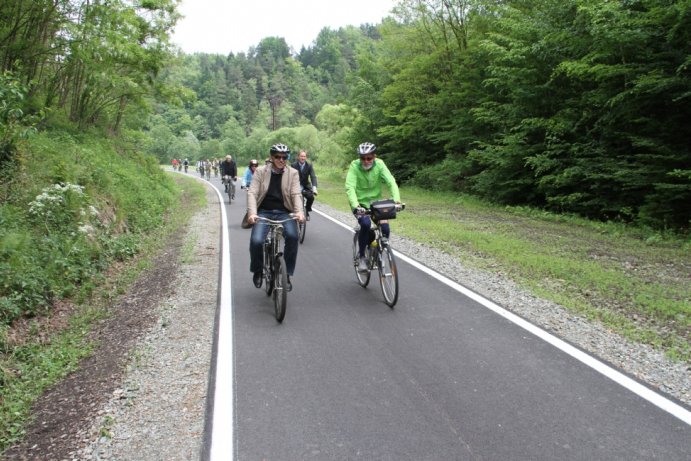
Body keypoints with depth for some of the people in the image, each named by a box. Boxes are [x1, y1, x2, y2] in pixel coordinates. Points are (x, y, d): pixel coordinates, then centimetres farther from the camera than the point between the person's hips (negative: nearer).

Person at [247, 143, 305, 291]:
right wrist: (252, 212, -25)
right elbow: (252, 193, -7)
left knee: (292, 236, -29)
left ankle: (287, 275, -11)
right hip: (264, 212, 0)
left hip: (284, 213, 0)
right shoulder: (260, 172, 2)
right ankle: (257, 271, 8)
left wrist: (299, 211, -25)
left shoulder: (293, 173, 3)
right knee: (256, 241, -24)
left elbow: (296, 194, -6)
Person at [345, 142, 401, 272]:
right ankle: (362, 257, -11)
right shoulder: (354, 166, -19)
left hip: (376, 201, 3)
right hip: (360, 203, -3)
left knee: (385, 228, -15)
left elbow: (391, 182, -22)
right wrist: (355, 205, -45)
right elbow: (350, 187, -29)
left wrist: (397, 199, -39)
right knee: (366, 223, -30)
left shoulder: (379, 164, -13)